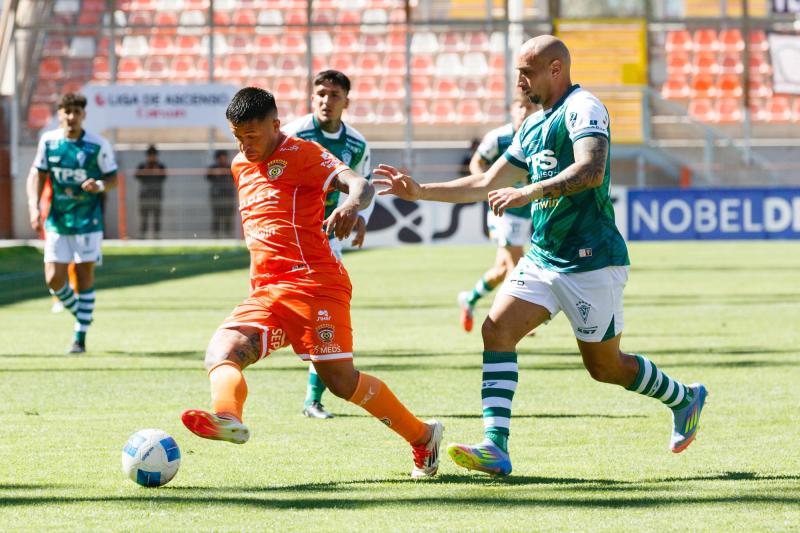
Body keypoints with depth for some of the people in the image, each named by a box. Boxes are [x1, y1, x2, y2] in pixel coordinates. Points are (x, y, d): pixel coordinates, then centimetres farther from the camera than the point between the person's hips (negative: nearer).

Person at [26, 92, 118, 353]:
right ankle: (80, 313, 27)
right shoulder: (48, 141, 0)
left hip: (88, 221, -2)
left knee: (84, 274, -2)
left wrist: (100, 185, -21)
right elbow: (37, 174, 6)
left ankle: (80, 337, 7)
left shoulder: (98, 145, -7)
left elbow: (112, 176, 2)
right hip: (57, 221, 2)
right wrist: (34, 207, -6)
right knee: (54, 279, -3)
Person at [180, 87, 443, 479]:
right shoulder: (240, 166, 20)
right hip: (265, 295, 7)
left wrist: (351, 204, -42)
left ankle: (423, 436, 9)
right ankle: (227, 417, -51)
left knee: (340, 379, -9)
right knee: (222, 351, -21)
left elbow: (360, 184, -18)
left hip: (314, 284, -7)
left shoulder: (302, 154, -3)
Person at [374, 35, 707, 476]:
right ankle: (494, 446, -17)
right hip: (542, 258, 8)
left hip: (591, 261, -8)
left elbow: (592, 172, -29)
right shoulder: (533, 127, 16)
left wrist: (529, 192, -32)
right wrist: (420, 192, 16)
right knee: (496, 330, -11)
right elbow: (485, 184, 22)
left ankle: (684, 398, 31)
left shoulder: (583, 108, -12)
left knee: (604, 366, 4)